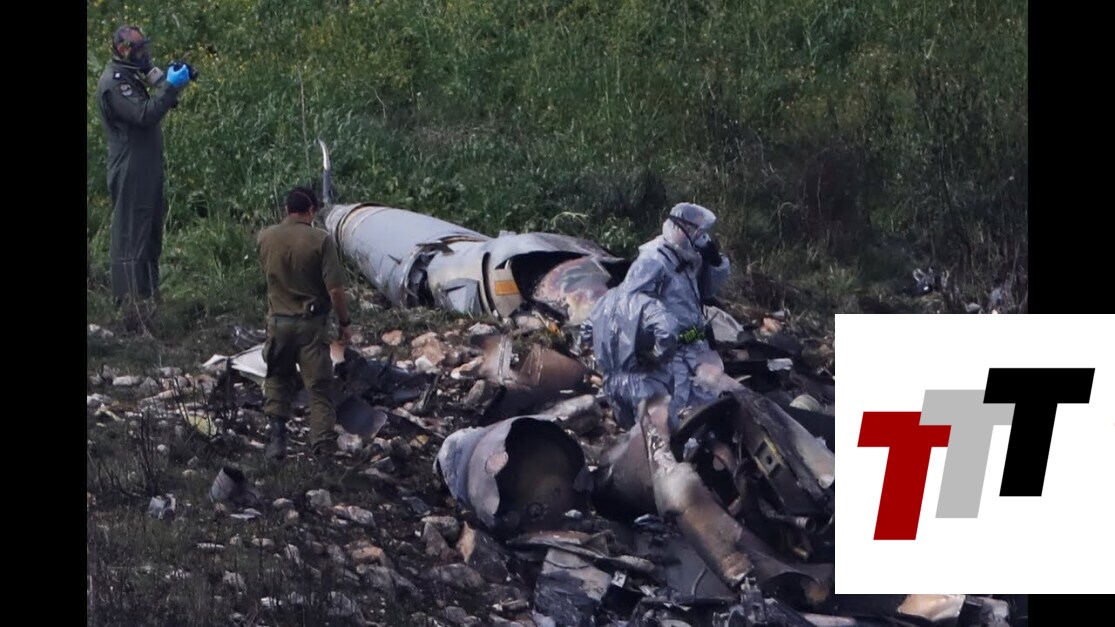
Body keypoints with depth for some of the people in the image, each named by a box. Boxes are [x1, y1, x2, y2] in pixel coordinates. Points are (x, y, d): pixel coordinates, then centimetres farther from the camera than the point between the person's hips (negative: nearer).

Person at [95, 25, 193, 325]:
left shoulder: (130, 77, 18)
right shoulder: (113, 82, -15)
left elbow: (150, 111, 17)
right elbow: (144, 115, -26)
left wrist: (168, 84, 6)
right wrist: (170, 86, -26)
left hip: (145, 170, 10)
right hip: (131, 173, -10)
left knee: (149, 230, 15)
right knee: (131, 233, -9)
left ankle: (147, 293, 22)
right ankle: (131, 299, -9)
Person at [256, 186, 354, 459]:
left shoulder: (265, 238, -2)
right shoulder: (320, 240, -13)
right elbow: (335, 288, -14)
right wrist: (345, 322, -1)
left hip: (278, 321, 3)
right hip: (312, 323, -3)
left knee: (277, 379, 20)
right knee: (319, 386, 4)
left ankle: (277, 433, 10)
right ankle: (322, 446, 3)